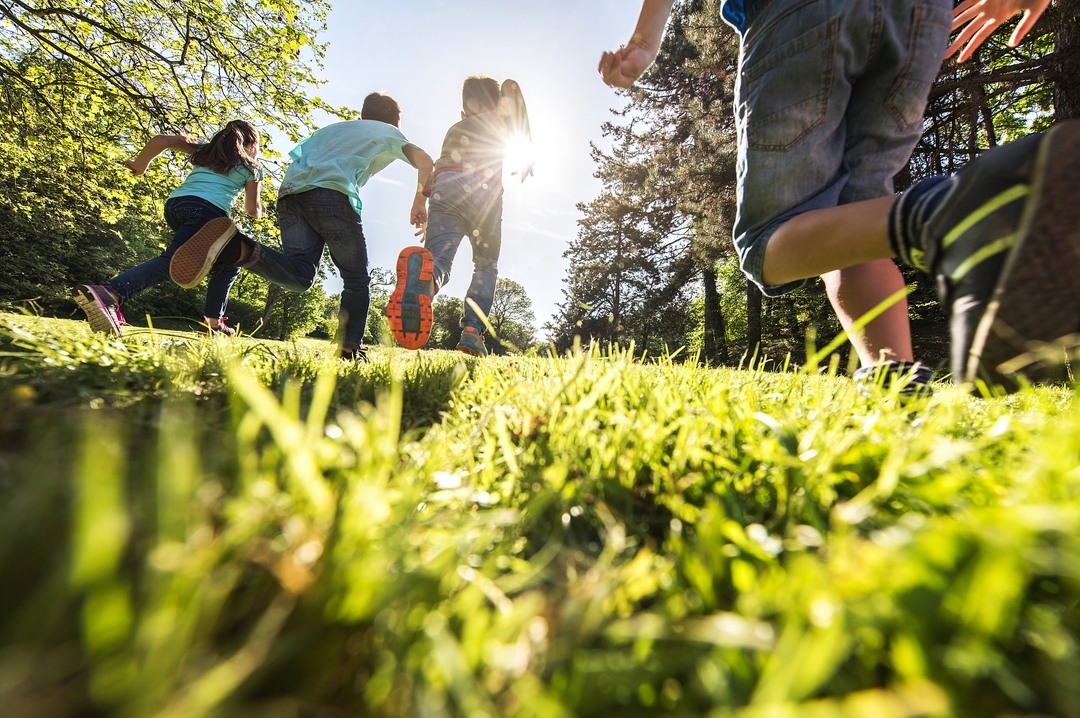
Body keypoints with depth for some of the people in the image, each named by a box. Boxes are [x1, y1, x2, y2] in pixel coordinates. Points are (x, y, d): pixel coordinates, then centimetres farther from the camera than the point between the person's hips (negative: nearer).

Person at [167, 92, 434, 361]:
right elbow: (424, 160, 7)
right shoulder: (388, 132, 23)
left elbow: (297, 157, 34)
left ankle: (239, 249, -34)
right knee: (356, 278, 3)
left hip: (290, 192, 5)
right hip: (332, 194, -5)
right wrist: (420, 202, 13)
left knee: (300, 275, -7)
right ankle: (351, 349, -8)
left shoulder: (330, 128, 40)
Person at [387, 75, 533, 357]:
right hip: (484, 191, -2)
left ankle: (420, 269, -54)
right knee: (486, 267, 13)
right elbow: (511, 86, 12)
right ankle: (472, 331, -7)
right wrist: (527, 150, 16)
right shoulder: (500, 117, 27)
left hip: (443, 188, 3)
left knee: (439, 261, -14)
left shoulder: (455, 128, 36)